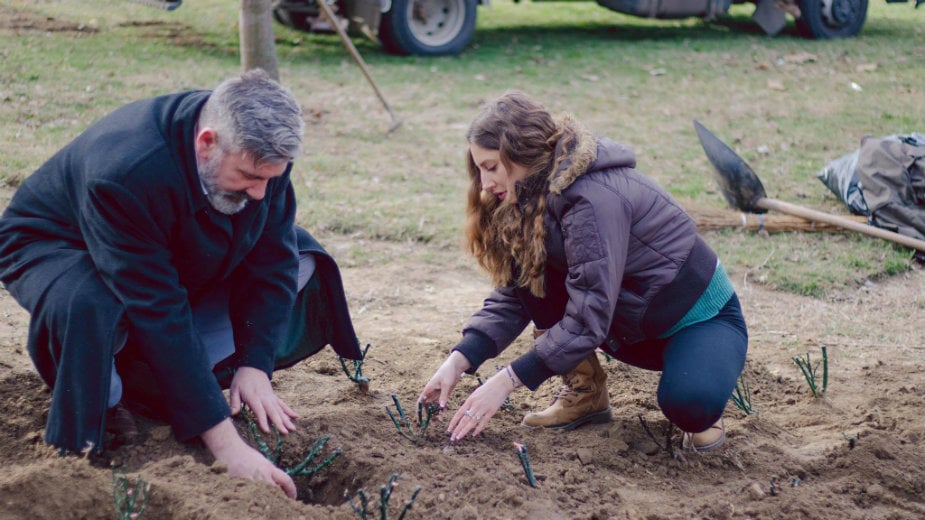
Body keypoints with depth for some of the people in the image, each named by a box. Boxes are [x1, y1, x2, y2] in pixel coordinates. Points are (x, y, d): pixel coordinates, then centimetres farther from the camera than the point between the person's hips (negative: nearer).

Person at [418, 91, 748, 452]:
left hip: (702, 318, -8)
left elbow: (588, 317, -32)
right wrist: (460, 360, -17)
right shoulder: (532, 201, -3)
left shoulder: (595, 198, -30)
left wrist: (506, 382, -30)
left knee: (688, 406, -37)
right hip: (634, 327, 8)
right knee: (528, 266, -11)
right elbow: (512, 296, -3)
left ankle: (702, 391, -1)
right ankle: (584, 392, 1)